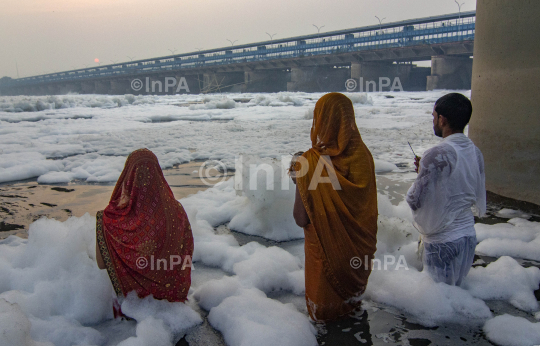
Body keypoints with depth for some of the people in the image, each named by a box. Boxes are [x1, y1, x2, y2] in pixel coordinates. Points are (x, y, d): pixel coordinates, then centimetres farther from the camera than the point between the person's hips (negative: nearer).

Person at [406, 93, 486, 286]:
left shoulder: (436, 156, -22)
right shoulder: (476, 153, 2)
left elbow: (415, 201, -20)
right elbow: (478, 196, 12)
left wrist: (420, 176, 0)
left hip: (442, 241, -7)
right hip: (468, 235, 7)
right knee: (457, 289, 21)